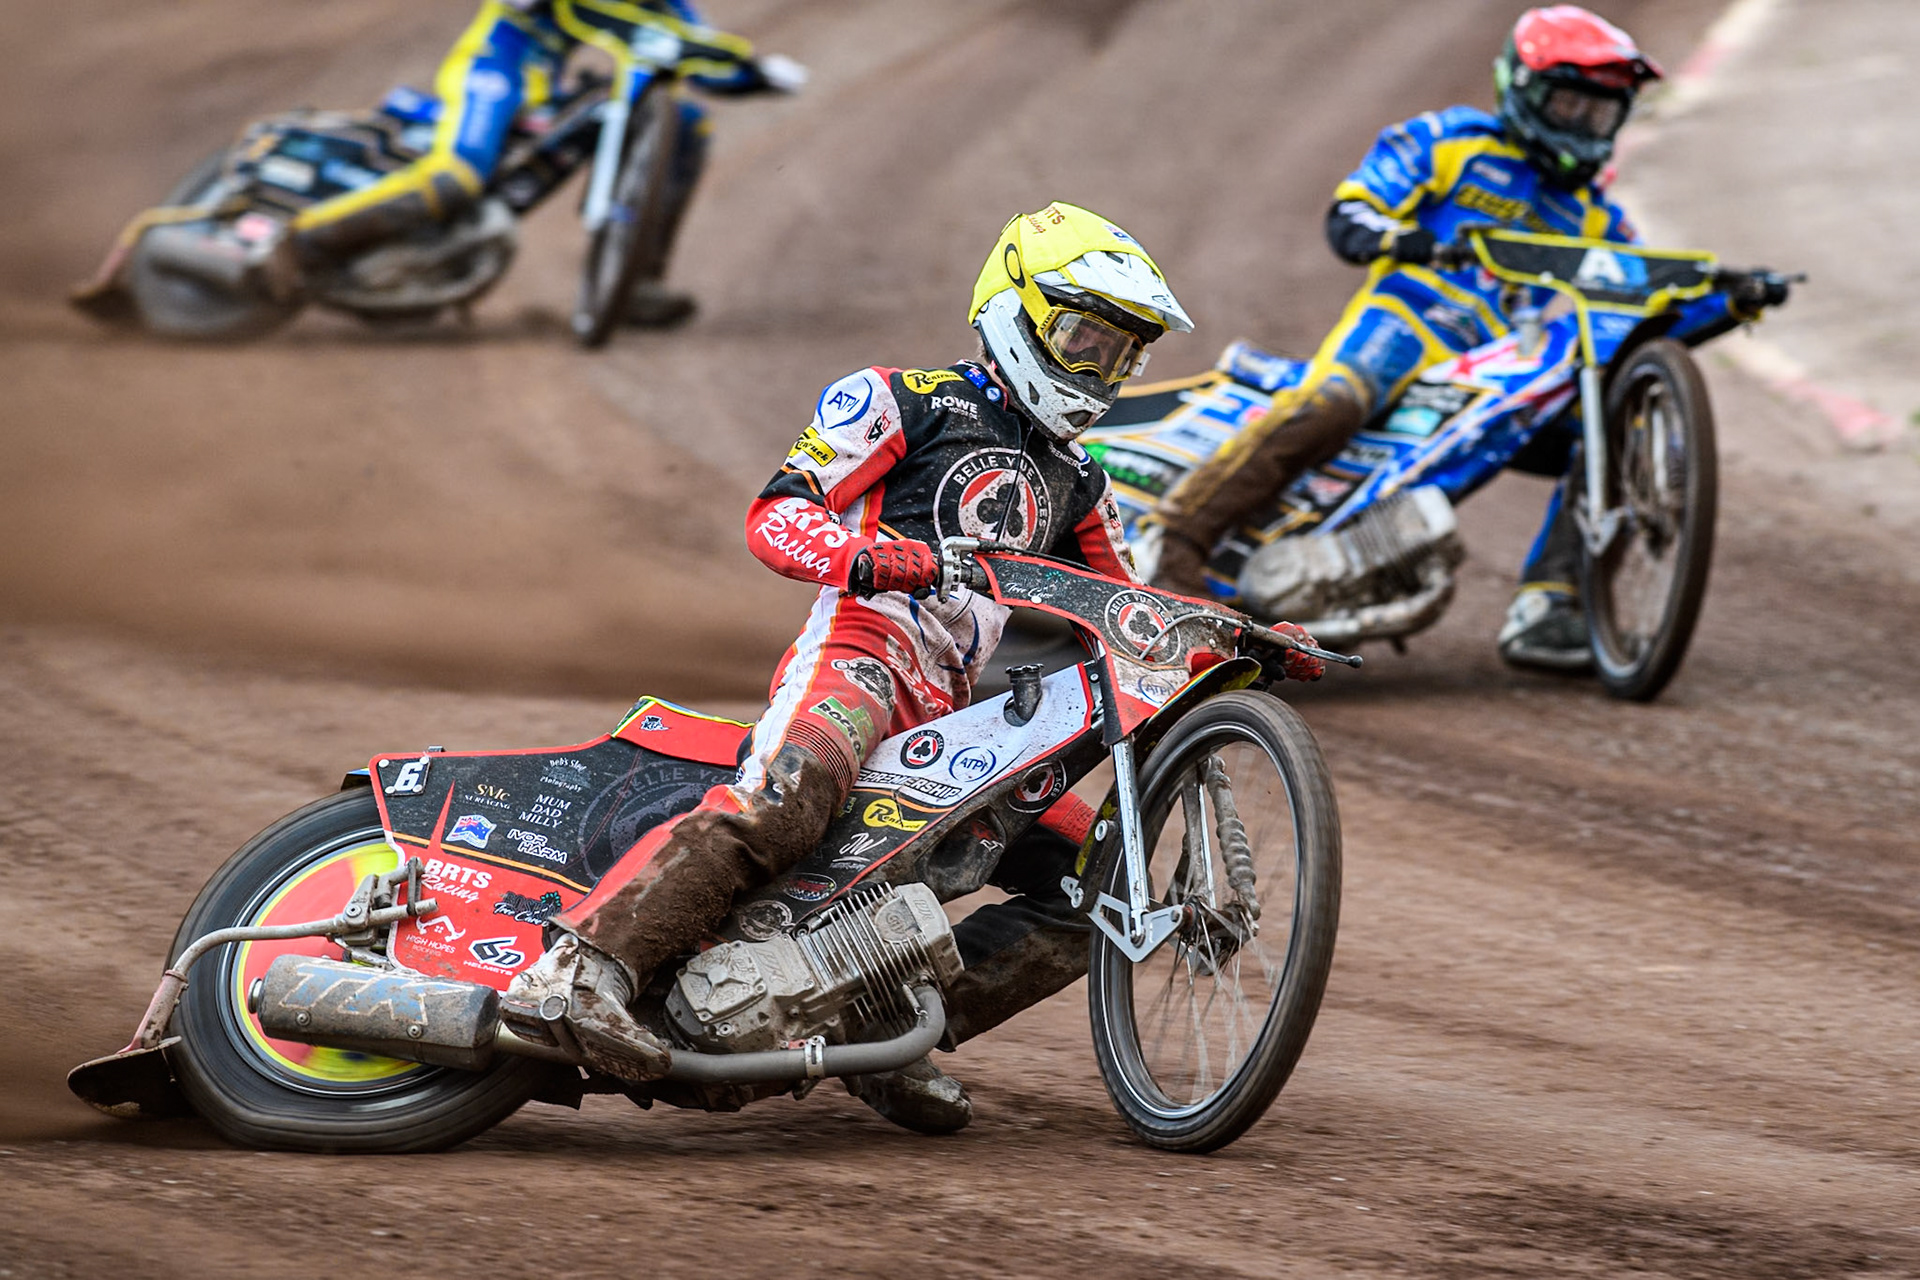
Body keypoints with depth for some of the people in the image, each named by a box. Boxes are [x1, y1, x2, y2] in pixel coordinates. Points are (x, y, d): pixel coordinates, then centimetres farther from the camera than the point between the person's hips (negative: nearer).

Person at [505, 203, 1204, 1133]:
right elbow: (775, 514, -1)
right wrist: (865, 555, -23)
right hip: (862, 647, -7)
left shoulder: (1075, 485, 29)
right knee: (780, 802, -37)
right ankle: (575, 970, -47)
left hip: (960, 719, 7)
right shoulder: (905, 403, 9)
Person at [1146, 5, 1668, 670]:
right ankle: (1178, 538, -36)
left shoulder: (1591, 217, 26)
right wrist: (1404, 240, -19)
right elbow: (1348, 218, 3)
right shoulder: (1448, 141, 11)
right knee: (1330, 404, -36)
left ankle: (1545, 609, -17)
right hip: (1407, 314, -6)